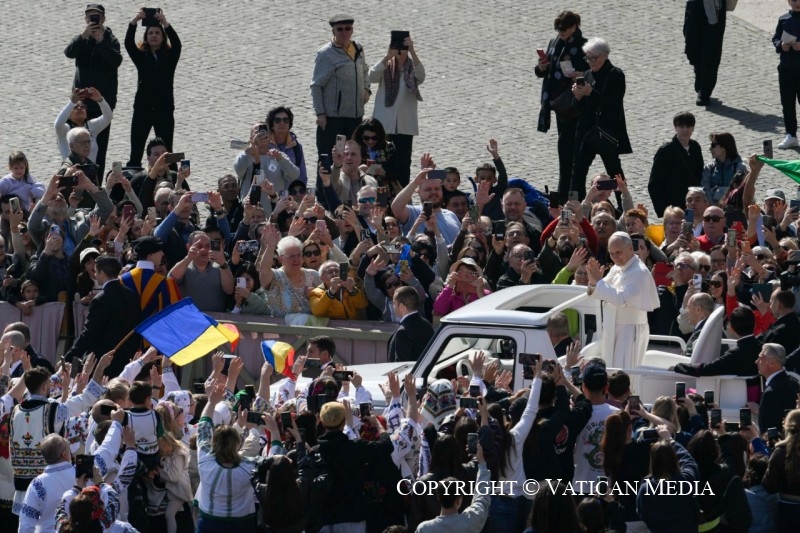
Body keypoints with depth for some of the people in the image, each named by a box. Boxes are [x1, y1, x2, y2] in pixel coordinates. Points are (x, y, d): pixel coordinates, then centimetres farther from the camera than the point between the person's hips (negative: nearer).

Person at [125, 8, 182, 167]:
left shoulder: (170, 57, 4)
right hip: (142, 108, 0)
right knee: (135, 153, -3)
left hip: (164, 110, 0)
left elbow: (176, 44, -15)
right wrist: (133, 22, -26)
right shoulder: (141, 56, 6)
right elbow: (128, 43, -10)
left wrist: (166, 24, -29)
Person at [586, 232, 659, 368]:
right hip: (614, 328, 8)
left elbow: (621, 299, -26)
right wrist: (593, 282, -9)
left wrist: (598, 281, -20)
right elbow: (596, 295, 13)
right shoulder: (616, 269, 10)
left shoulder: (640, 272, -15)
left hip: (631, 330, -8)